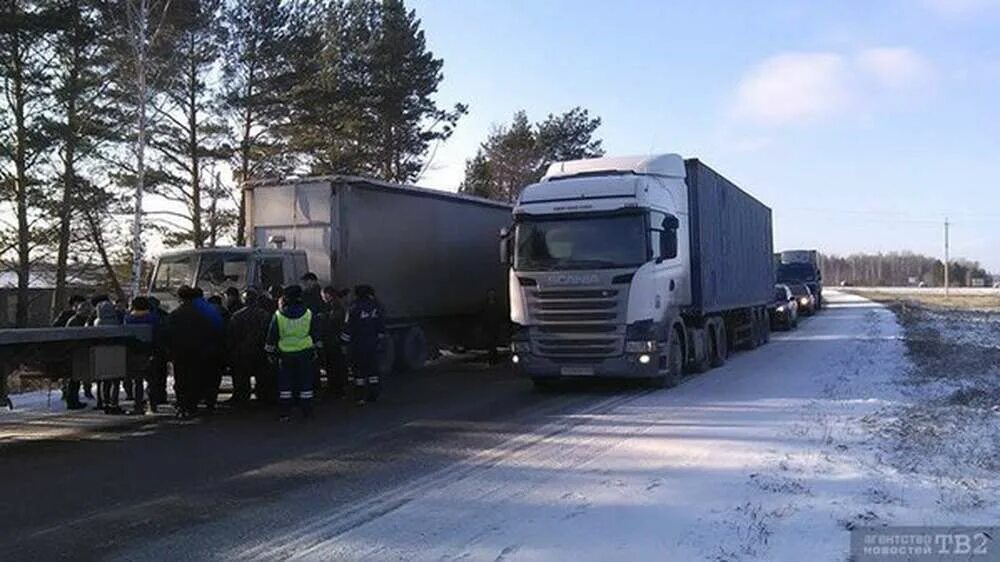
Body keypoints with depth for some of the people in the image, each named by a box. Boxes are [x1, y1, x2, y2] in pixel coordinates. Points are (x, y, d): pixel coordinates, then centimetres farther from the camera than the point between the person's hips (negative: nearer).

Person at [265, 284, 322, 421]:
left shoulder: (278, 315, -5)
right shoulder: (308, 314, -4)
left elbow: (271, 336, 1)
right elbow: (316, 334, 4)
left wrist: (270, 352, 11)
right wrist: (316, 348, 16)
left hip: (285, 354, 0)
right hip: (305, 353, 0)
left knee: (285, 383, 9)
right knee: (305, 382, 7)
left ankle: (285, 413, 9)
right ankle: (307, 412, 10)